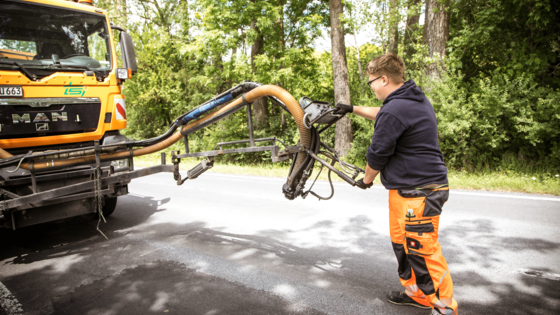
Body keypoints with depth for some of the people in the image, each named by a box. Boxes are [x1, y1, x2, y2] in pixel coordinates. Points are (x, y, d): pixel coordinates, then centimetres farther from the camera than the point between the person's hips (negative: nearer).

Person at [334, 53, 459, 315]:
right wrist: (353, 109, 33)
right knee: (401, 242, 21)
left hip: (417, 192, -11)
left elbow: (377, 155, -13)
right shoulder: (415, 99, 11)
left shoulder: (395, 110, -22)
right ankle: (416, 293, 36)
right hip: (406, 188, 11)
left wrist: (366, 180, 4)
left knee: (423, 251, -1)